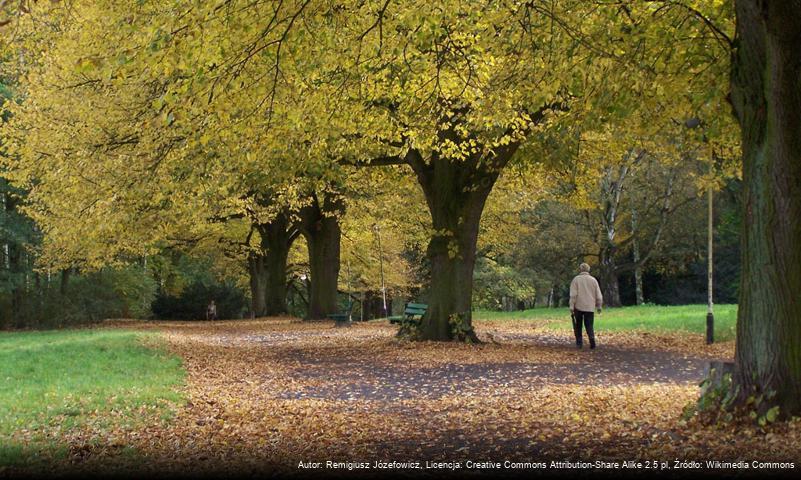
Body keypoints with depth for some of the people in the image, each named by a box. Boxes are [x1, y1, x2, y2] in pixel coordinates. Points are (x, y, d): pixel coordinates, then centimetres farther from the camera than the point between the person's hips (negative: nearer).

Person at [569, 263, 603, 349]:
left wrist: (571, 307, -9)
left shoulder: (576, 279, -1)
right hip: (590, 307, 2)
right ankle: (592, 338, -19)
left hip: (578, 307, -2)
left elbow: (573, 295, -9)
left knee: (578, 326, 12)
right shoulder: (593, 280, 6)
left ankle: (579, 343, 9)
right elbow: (598, 295, 6)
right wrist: (599, 306, 17)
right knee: (589, 326, 5)